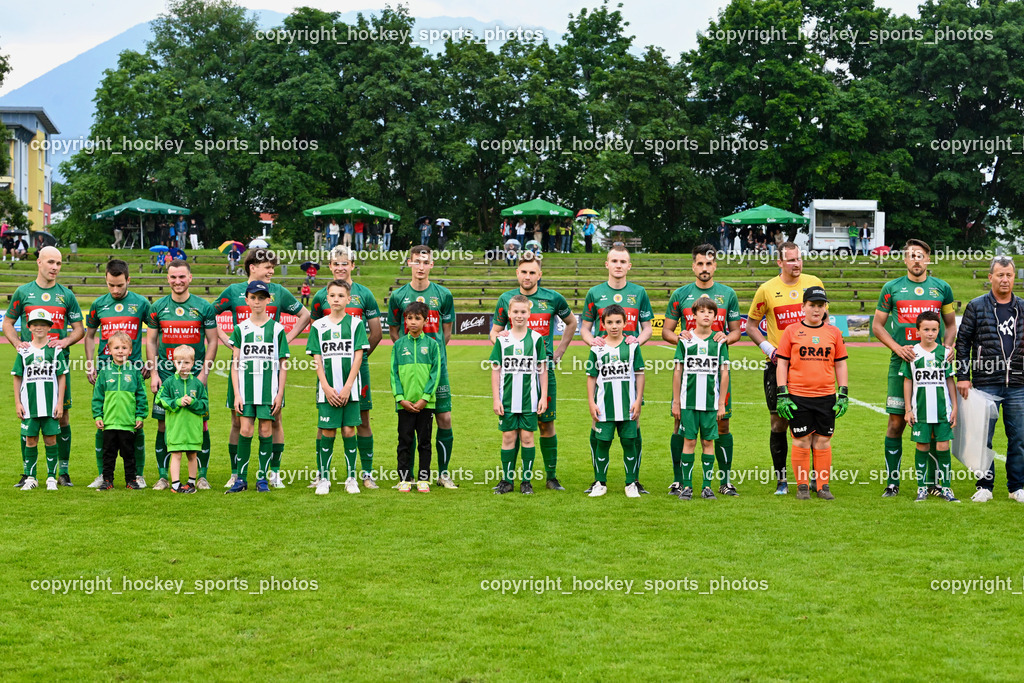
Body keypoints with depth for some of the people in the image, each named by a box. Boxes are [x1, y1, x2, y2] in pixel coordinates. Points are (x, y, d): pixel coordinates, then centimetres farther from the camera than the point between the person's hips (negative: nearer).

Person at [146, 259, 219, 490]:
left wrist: (204, 372, -5)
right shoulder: (158, 307, 6)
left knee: (201, 425, -3)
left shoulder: (204, 307, 1)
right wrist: (153, 373, 1)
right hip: (165, 374, 1)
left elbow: (212, 341, 5)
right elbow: (151, 341, 11)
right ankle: (163, 476, 9)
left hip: (195, 374, -1)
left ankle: (201, 476, 7)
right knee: (163, 425, 0)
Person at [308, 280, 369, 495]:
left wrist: (347, 387, -10)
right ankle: (323, 478, 8)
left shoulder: (356, 324, 2)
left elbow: (358, 357, -2)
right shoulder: (318, 326, 5)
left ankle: (351, 478, 8)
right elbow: (317, 360, 3)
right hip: (327, 390, 1)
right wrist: (327, 388, -8)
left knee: (349, 430, 1)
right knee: (327, 432, 0)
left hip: (350, 389, -1)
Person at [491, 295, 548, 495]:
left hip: (530, 398, -1)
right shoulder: (502, 340, 3)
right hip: (507, 400, 1)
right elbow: (496, 370, 5)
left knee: (527, 437, 2)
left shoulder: (536, 338, 1)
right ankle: (507, 480, 10)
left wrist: (543, 396, 0)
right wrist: (496, 399, 0)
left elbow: (543, 370, 4)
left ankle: (527, 480, 10)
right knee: (508, 437, 4)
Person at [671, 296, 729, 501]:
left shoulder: (719, 341, 4)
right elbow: (678, 371, 4)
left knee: (708, 442, 3)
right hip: (688, 401, -1)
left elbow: (724, 373, 5)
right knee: (689, 441, 0)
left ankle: (707, 486, 8)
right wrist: (676, 402, 2)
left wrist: (721, 403, 2)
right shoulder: (685, 341, 2)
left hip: (711, 401, 1)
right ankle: (686, 485, 6)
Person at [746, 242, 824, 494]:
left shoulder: (814, 283, 4)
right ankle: (781, 480, 10)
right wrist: (768, 348, -6)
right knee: (779, 423, 1)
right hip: (778, 364, -1)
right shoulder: (767, 289, -2)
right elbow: (751, 324, 7)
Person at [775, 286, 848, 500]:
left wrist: (843, 394, 5)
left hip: (826, 397, 2)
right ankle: (802, 486, 11)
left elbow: (840, 364, 12)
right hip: (798, 397, -2)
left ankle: (823, 486, 12)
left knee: (823, 441, 4)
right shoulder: (791, 331, 2)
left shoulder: (834, 332, 8)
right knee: (801, 441, 2)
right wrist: (782, 395, -4)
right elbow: (782, 363, 3)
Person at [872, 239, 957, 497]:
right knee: (896, 422, -3)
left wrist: (947, 346, -1)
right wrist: (897, 348, -7)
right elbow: (877, 325, 7)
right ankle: (892, 482, 6)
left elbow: (951, 324, 18)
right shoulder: (891, 288, 5)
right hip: (902, 362, -1)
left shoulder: (942, 288, 9)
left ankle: (932, 481, 12)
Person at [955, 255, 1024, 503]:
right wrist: (963, 376, -3)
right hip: (986, 384, -2)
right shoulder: (976, 307, 2)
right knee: (983, 437, 1)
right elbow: (962, 342, 3)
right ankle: (984, 486, 11)